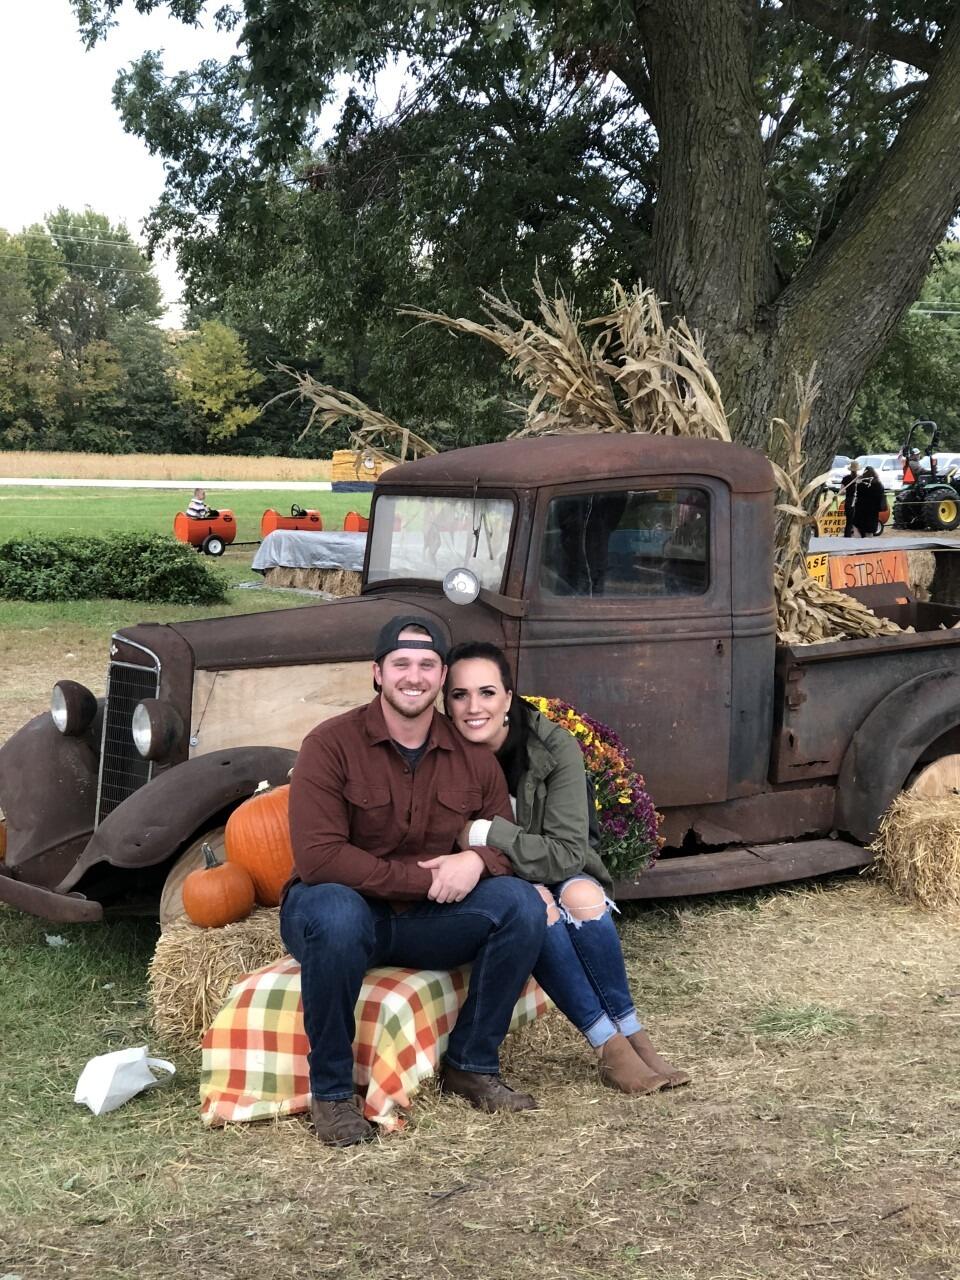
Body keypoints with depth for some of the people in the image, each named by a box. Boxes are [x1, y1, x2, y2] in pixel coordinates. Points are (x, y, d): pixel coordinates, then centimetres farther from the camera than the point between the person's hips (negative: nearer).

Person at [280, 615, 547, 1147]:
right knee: (335, 913, -40)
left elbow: (505, 844, 7)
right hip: (346, 907, -4)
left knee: (521, 901, -19)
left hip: (426, 922, 4)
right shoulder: (331, 744, -13)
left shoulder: (472, 757, 2)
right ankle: (331, 1090, -19)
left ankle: (471, 1065, -3)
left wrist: (476, 860, -19)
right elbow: (316, 856, -22)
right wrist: (422, 877, -22)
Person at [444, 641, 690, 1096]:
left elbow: (567, 854, -21)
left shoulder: (554, 747, -20)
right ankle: (610, 1046, -25)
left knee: (582, 897, -32)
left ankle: (631, 1034, -20)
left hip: (552, 875, 1)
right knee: (536, 907, -33)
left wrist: (483, 834, -32)